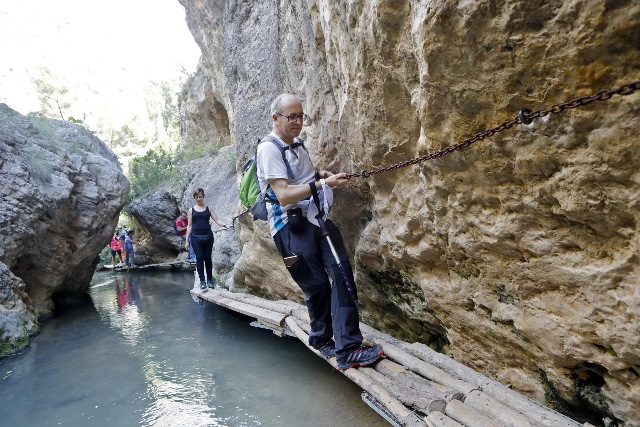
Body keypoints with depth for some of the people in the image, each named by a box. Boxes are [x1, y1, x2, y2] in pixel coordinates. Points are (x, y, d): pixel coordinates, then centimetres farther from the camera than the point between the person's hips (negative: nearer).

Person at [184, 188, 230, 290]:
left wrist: (224, 225, -21)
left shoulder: (209, 208, 8)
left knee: (208, 258, 3)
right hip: (196, 237, 0)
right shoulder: (191, 210, 9)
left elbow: (217, 220, -1)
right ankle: (202, 280, 5)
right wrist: (186, 240, 4)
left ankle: (210, 280, 12)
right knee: (199, 258, -2)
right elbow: (189, 226, 8)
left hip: (208, 236, 0)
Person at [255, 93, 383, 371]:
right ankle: (322, 339, 21)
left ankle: (347, 349, 1)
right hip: (290, 226, -7)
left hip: (317, 218, 8)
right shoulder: (268, 149, -8)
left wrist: (321, 174, 11)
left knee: (342, 273, -6)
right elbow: (284, 195, -18)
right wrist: (323, 183, -22)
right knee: (317, 285, -3)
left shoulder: (297, 146, 19)